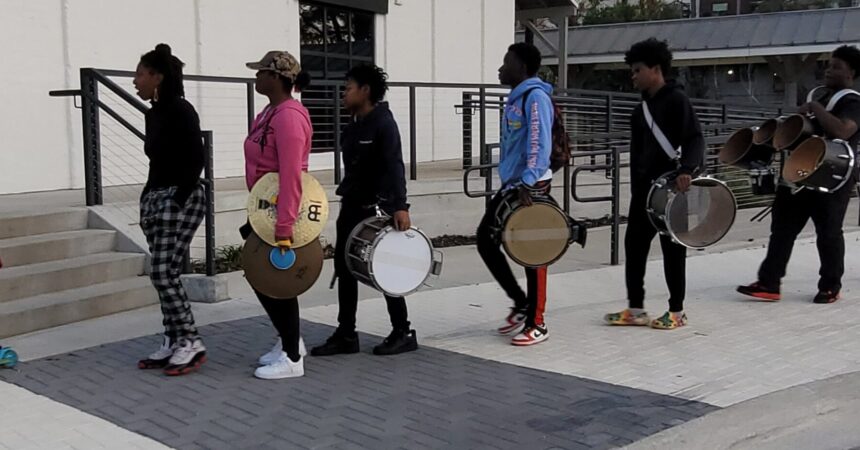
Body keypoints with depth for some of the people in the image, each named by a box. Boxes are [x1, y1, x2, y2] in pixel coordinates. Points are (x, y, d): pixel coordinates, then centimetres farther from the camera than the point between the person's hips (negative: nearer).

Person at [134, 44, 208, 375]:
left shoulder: (180, 111, -12)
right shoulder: (153, 113, 14)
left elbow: (196, 161, -17)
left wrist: (177, 200, -17)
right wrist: (148, 198, 12)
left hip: (181, 198, -9)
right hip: (157, 197, 9)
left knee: (164, 273, -11)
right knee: (161, 274, 7)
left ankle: (191, 344, -3)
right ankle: (173, 343, 14)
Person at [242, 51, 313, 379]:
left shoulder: (288, 116, -20)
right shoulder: (271, 112, 11)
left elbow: (291, 177, -26)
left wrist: (283, 229, -28)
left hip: (282, 214, -10)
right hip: (265, 210, 10)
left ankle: (292, 358, 12)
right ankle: (289, 341, 33)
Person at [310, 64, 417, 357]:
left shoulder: (383, 123, -13)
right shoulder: (353, 126, 13)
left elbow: (394, 166, -22)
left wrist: (399, 206, -31)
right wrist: (346, 197, 19)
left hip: (376, 208, -9)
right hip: (351, 206, 9)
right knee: (344, 268, 8)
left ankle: (403, 333, 12)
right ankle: (346, 335, 16)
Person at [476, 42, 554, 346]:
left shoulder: (536, 96, -13)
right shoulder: (515, 98, 15)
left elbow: (540, 145, -22)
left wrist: (527, 183, -29)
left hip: (531, 187, -9)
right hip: (511, 185, 10)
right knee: (485, 239, 9)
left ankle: (536, 324, 9)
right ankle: (521, 303, 20)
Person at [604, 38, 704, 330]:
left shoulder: (676, 99, -7)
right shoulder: (641, 110, 16)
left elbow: (695, 138, -17)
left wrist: (687, 170, -32)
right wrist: (636, 187, 14)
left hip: (671, 186, -8)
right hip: (644, 187, 8)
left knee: (672, 248, 0)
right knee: (634, 244, 5)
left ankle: (677, 312, 10)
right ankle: (635, 309, 13)